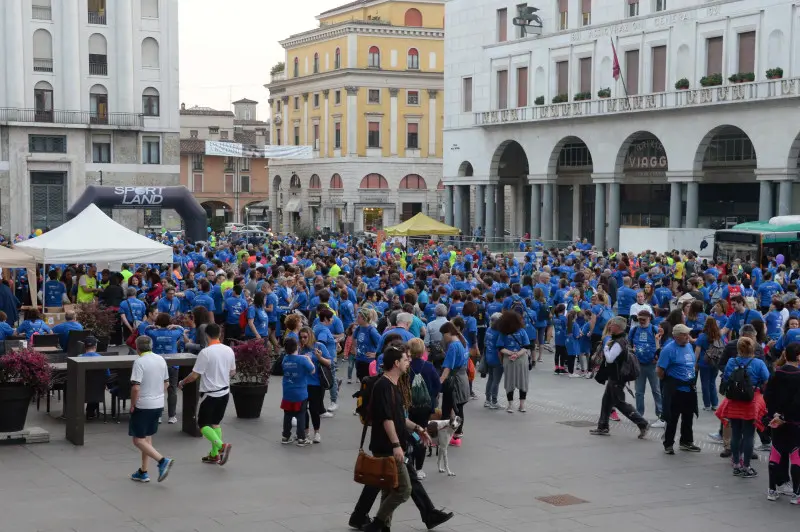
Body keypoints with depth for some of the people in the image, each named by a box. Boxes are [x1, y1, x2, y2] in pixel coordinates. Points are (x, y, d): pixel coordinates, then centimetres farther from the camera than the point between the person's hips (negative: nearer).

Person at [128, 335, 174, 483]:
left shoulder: (139, 362, -16)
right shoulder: (161, 360, 6)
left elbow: (136, 387, -21)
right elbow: (166, 382, 13)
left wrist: (132, 405, -10)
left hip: (143, 405, -7)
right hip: (158, 404, 7)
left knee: (138, 440, 1)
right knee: (147, 438, 16)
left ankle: (162, 460, -15)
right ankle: (143, 472, 20)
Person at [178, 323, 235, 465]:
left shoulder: (205, 353, -19)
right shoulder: (229, 351, 0)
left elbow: (194, 375, -16)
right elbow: (232, 371, 13)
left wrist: (182, 382, 2)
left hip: (210, 394, -6)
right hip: (224, 392, 6)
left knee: (203, 425, 3)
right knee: (216, 423, 17)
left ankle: (222, 446, -17)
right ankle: (214, 454, 19)